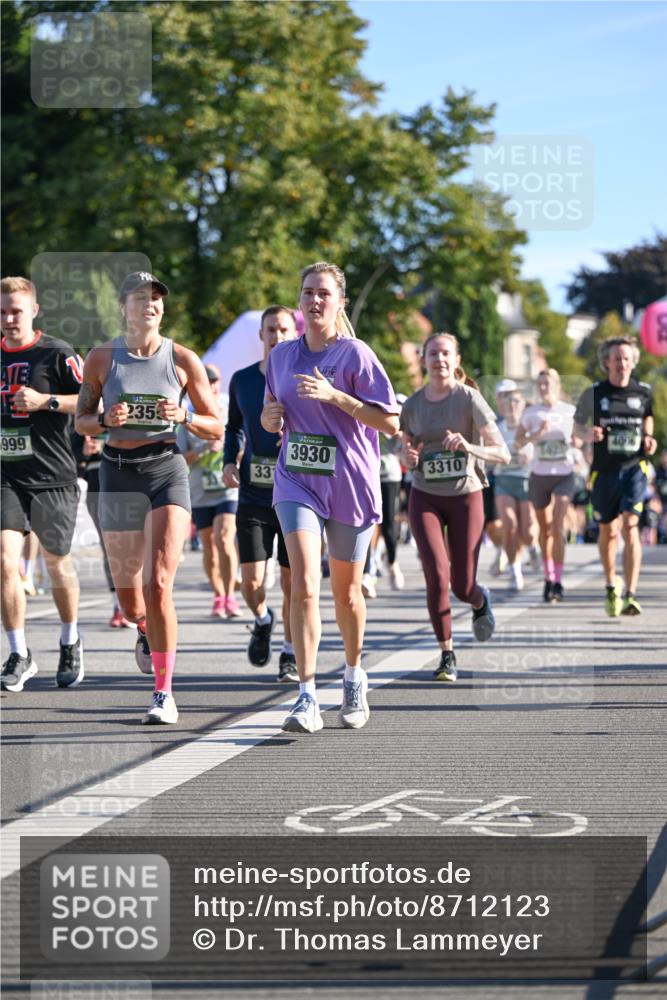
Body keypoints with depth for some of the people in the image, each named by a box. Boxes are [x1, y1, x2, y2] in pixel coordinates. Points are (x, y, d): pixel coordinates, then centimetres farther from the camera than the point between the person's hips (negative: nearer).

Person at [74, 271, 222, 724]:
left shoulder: (183, 359, 0)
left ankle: (164, 693, -9)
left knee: (158, 585, -17)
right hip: (118, 473, 2)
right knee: (128, 592, 10)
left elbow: (217, 429, 5)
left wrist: (184, 416, -14)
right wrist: (106, 419, -11)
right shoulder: (102, 358, 3)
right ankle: (147, 631, 48)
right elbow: (81, 421, 10)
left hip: (167, 470, -2)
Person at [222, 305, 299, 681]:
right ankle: (262, 621, 28)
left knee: (292, 582, 1)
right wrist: (230, 462, 5)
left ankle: (290, 655, 20)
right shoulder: (242, 380, 8)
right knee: (252, 583, -6)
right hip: (253, 495, 2)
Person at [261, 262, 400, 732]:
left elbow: (391, 423, -11)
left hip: (349, 484, -2)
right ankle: (307, 698, -20)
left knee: (346, 591, 11)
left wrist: (334, 396, -20)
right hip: (297, 481, 2)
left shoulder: (356, 355, -6)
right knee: (304, 584, -16)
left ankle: (354, 676, 37)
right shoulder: (282, 355, 8)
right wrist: (271, 417, -2)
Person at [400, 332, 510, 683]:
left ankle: (481, 602, 41)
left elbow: (502, 454, -12)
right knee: (437, 575, -17)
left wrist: (468, 446, -30)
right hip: (425, 498, 2)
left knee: (463, 587, 1)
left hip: (465, 496, -2)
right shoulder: (411, 405, 2)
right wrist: (409, 458, -8)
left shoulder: (469, 399, -9)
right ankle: (447, 654, -3)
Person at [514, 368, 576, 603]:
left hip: (564, 474, -2)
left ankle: (558, 582, -10)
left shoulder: (570, 411, 0)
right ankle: (548, 577, 26)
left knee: (557, 527, -14)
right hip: (539, 475, 2)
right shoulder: (531, 412, 0)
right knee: (545, 529, 10)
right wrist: (536, 434, -19)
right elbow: (517, 442, -4)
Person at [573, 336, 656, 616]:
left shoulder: (643, 392, 2)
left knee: (630, 527, -17)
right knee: (608, 532, 13)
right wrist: (587, 434, -15)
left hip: (634, 468, -1)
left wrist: (648, 439, 3)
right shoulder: (594, 393, -1)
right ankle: (611, 588, 36)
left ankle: (630, 596, -19)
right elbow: (577, 426, 8)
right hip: (604, 470, 1)